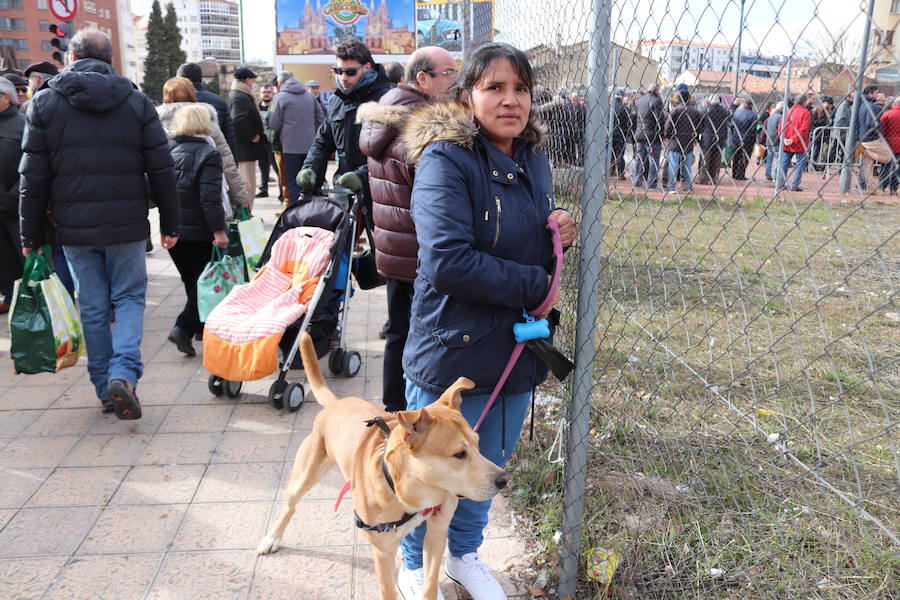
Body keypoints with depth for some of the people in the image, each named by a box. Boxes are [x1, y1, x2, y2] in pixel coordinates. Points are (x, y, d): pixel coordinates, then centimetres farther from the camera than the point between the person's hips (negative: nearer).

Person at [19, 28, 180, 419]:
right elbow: (162, 171, 0)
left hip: (75, 228, 1)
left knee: (93, 307, 11)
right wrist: (170, 224, 7)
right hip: (127, 225, -1)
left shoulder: (44, 103, 2)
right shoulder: (137, 102, 2)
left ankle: (105, 387, 19)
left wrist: (32, 235, 8)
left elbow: (34, 178, 1)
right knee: (129, 298, 11)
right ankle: (123, 372, -9)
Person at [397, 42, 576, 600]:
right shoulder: (445, 160, -17)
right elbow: (448, 262, -29)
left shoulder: (534, 160, 5)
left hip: (516, 352, 7)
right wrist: (534, 287, -20)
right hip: (452, 353, -6)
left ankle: (465, 554, 49)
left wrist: (561, 230, -5)